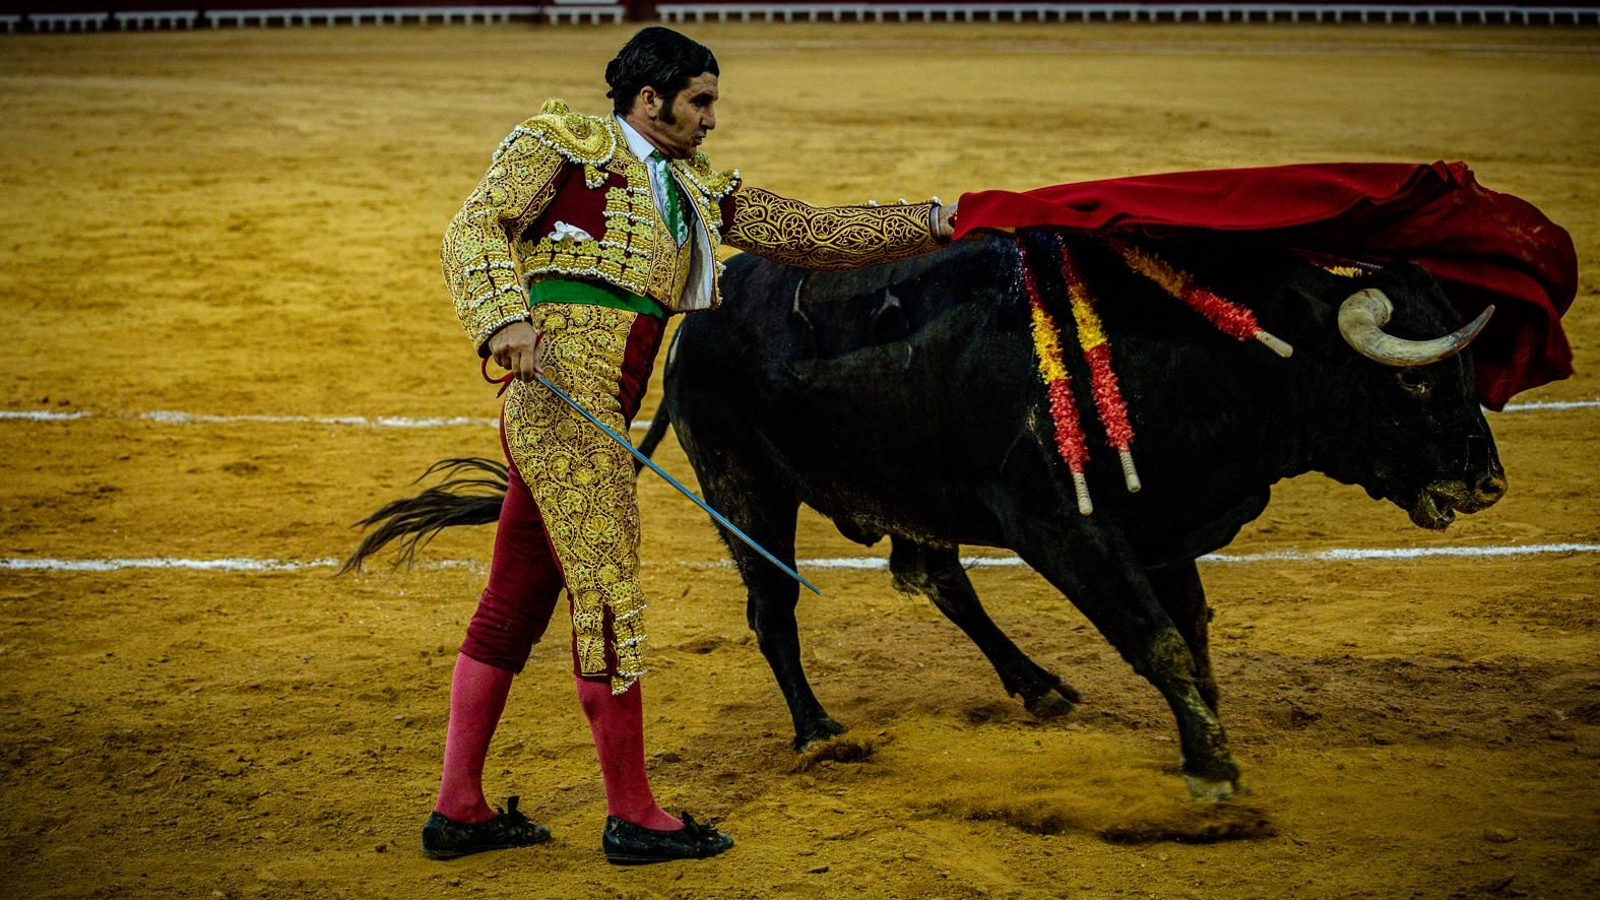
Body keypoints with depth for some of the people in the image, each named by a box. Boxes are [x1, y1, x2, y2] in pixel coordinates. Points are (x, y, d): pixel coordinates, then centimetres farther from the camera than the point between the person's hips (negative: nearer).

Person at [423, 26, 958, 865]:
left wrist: (931, 223, 17)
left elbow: (810, 234, 20)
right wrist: (507, 319, -26)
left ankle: (458, 809, 16)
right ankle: (632, 814, 2)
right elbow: (473, 230, -10)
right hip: (559, 390, -9)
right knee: (607, 597, -6)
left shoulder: (695, 190, 20)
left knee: (515, 604, 10)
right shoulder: (561, 145, -1)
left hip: (596, 414, 9)